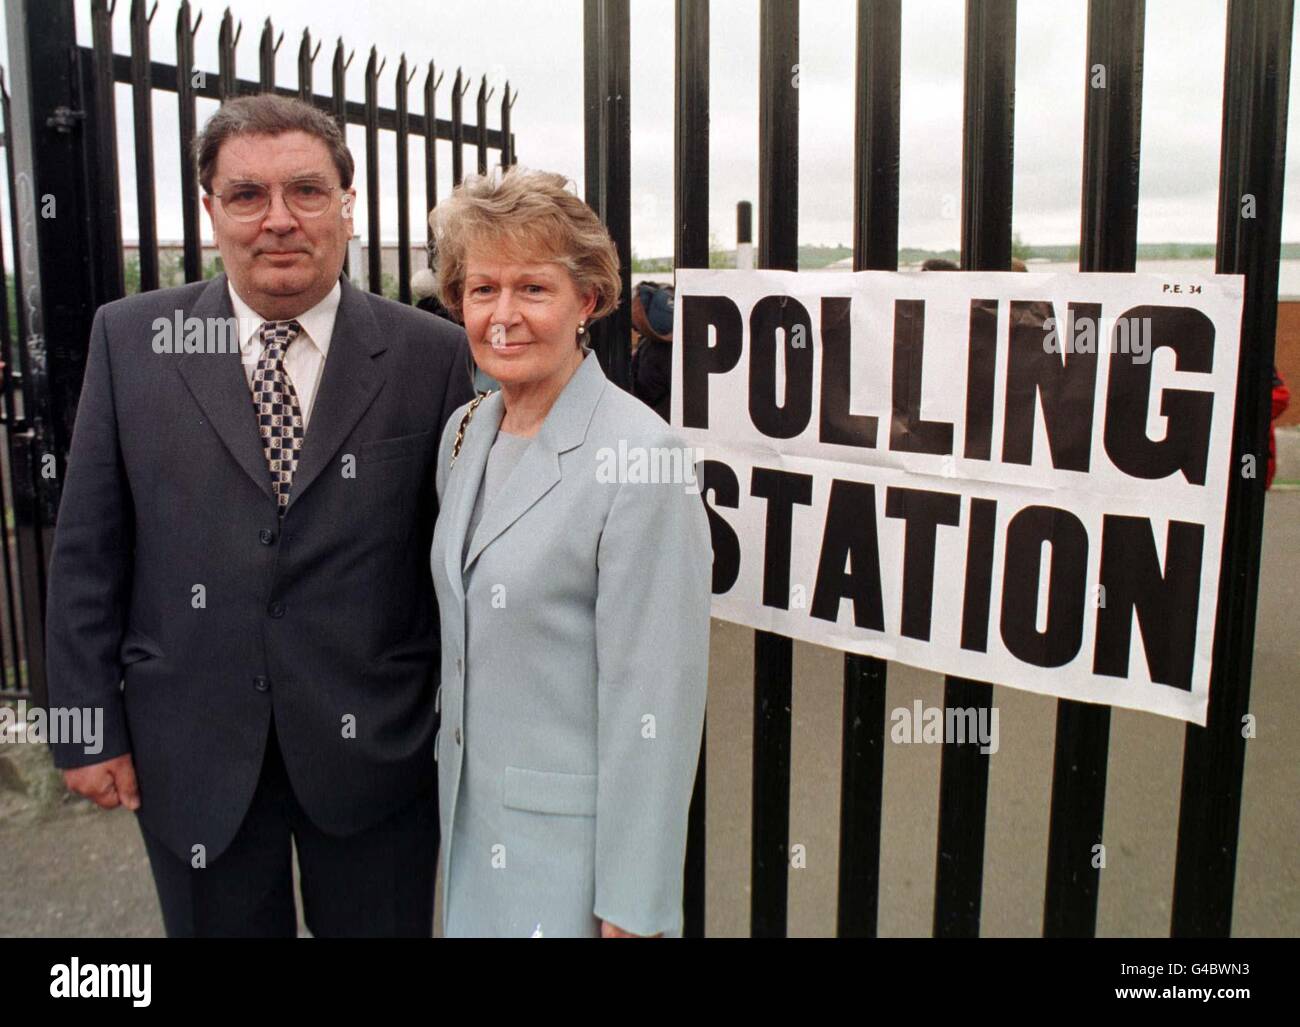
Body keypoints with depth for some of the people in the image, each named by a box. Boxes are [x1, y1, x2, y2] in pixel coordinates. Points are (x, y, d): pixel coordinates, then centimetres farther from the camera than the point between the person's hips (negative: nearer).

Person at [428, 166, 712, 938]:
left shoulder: (642, 456, -21)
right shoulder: (464, 434, 3)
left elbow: (655, 703, -20)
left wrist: (632, 909, -16)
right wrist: (453, 795, 15)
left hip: (571, 839, -7)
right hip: (467, 819, 7)